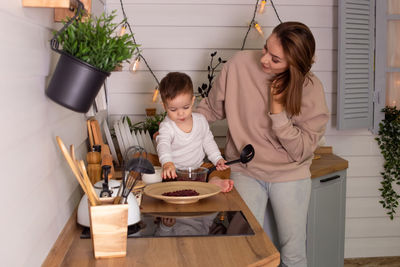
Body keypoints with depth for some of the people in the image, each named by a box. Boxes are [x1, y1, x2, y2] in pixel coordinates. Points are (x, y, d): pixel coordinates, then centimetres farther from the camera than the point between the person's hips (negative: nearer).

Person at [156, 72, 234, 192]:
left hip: (199, 167, 4)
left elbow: (208, 142, 16)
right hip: (176, 171, -3)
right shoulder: (166, 126, -13)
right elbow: (163, 145, -32)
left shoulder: (201, 120, 2)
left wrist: (218, 159, 2)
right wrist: (167, 163, -53)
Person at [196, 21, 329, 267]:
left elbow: (301, 150, -14)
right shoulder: (240, 64, -12)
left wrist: (277, 110, -23)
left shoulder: (311, 89, -14)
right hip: (245, 171, 1)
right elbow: (212, 108, 3)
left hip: (289, 175, 0)